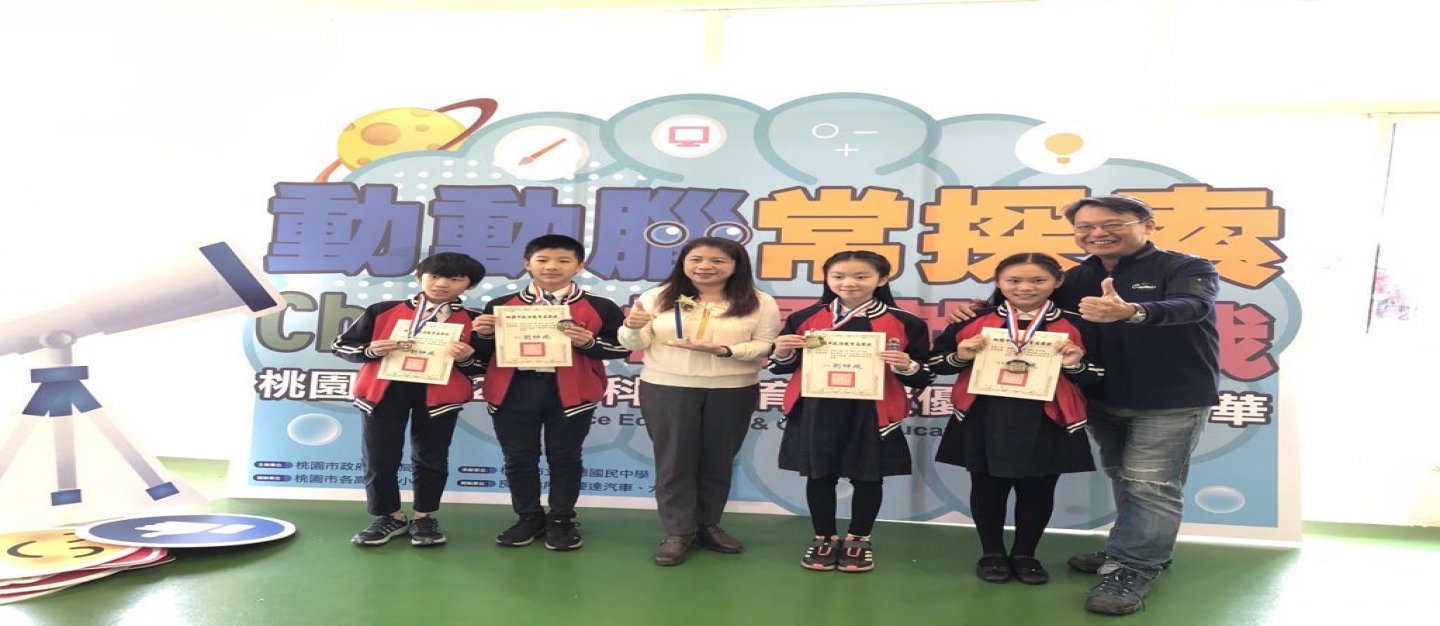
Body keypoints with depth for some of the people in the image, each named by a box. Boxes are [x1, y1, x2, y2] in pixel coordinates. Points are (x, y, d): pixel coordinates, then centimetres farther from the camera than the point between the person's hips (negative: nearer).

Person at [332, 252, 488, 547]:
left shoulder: (473, 322, 3)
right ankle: (390, 517, 22)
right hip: (385, 390, 1)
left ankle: (424, 517, 25)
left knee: (431, 457, 9)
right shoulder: (382, 311, 5)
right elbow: (341, 345, 8)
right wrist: (371, 351, -11)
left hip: (439, 394, 0)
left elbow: (484, 366, 6)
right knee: (378, 458, 3)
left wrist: (466, 358, -16)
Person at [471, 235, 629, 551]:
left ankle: (561, 520, 22)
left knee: (565, 458, 8)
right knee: (518, 459, 8)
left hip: (570, 392, -2)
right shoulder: (501, 306, 8)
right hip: (514, 391, 2)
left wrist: (589, 342, -16)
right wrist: (485, 335, -11)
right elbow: (483, 354, 10)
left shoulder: (600, 307, 2)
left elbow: (623, 348, 0)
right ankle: (529, 518, 24)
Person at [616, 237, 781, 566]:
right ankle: (678, 531, 14)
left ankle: (708, 524, 28)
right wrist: (632, 327, -23)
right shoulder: (658, 297, 1)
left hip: (733, 391, 1)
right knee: (674, 460, 3)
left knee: (718, 460, 12)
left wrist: (725, 350, -22)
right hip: (666, 389, 0)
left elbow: (768, 347, -7)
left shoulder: (759, 303, -2)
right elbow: (635, 344, 0)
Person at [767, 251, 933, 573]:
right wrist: (782, 353, -12)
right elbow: (784, 368, 9)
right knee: (819, 474, 11)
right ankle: (824, 538, 30)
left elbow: (922, 377, 0)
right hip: (816, 412, 1)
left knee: (867, 476, 11)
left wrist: (907, 366, -22)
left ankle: (858, 540, 30)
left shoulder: (905, 323, -4)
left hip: (872, 413, -1)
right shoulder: (805, 318, 1)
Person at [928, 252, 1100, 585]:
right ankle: (992, 554, 29)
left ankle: (1025, 554, 29)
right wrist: (961, 356, -15)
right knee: (987, 487, 11)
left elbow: (1096, 376, 5)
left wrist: (1075, 365, -15)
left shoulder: (1076, 325, 0)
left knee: (1038, 489, 11)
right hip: (984, 421, 0)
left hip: (1048, 422, 0)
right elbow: (937, 363, 4)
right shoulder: (973, 320, -1)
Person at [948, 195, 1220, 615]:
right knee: (1123, 480, 17)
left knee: (1150, 486, -8)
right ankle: (1146, 551, 34)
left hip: (1173, 400, -6)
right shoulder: (1079, 278, 6)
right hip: (1105, 399, 6)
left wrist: (1132, 312, -53)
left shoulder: (1188, 268, -12)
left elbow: (1191, 306, -32)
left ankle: (1130, 571, -2)